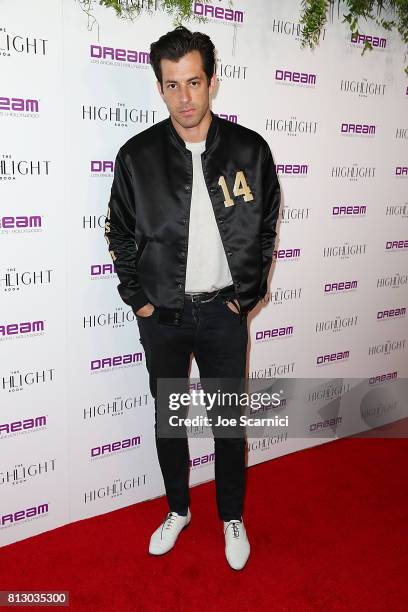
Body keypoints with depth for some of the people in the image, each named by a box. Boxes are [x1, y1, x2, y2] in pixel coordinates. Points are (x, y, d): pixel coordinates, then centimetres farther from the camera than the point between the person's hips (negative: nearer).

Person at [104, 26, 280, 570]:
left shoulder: (249, 150, -5)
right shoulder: (138, 155, -4)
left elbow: (266, 226, 4)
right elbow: (120, 232, 6)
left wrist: (247, 295, -1)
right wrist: (136, 297, 0)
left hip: (223, 311, -1)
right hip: (160, 314, 1)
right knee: (168, 417, 15)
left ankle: (233, 518, 33)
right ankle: (178, 509, 38)